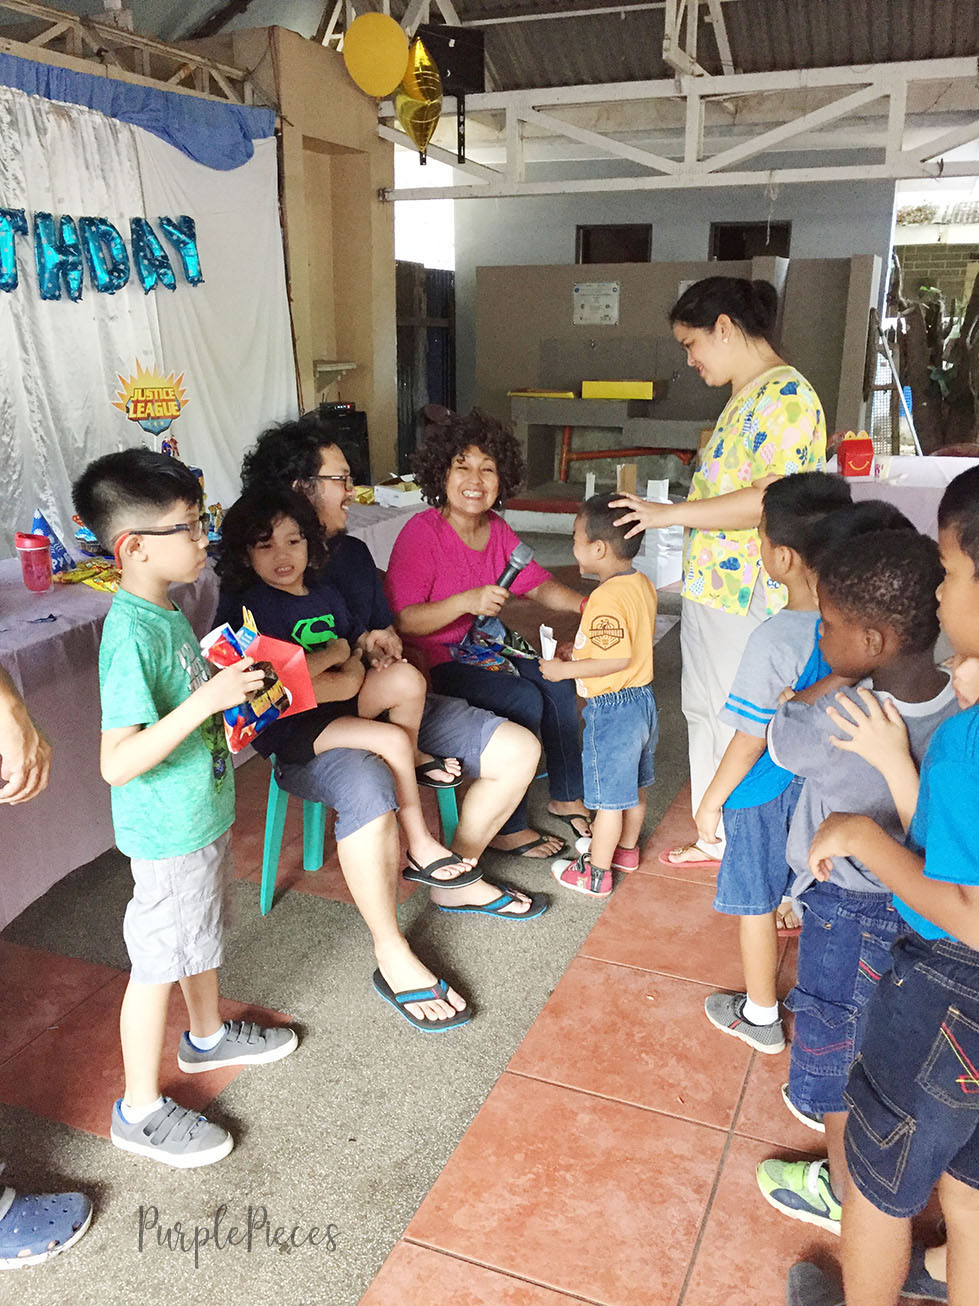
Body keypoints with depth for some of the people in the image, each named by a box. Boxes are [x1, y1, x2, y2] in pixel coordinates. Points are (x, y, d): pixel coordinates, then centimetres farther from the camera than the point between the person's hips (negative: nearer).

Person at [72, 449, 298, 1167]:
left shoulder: (166, 610, 2)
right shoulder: (133, 633, -28)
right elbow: (117, 763, -32)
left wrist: (232, 677, 3)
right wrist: (207, 700, -37)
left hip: (205, 812, 9)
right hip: (168, 832, -9)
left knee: (203, 933, 27)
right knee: (159, 962, 7)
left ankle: (208, 1035, 50)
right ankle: (140, 1110, 26)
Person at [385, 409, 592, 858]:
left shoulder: (497, 531, 3)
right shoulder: (422, 532, -20)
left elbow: (538, 584, 5)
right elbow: (400, 621, -25)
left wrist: (584, 603, -14)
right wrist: (466, 602, -37)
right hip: (431, 660, -7)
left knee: (556, 683, -6)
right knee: (524, 701, -21)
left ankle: (565, 797, 14)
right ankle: (507, 829, -6)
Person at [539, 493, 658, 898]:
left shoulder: (606, 597, -26)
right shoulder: (642, 584, 4)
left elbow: (617, 658, -29)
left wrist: (565, 669, -20)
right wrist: (580, 649, 13)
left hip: (611, 708, -9)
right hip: (642, 698, 9)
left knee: (608, 796, 4)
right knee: (633, 786, 24)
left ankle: (596, 873, 18)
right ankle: (627, 849, 42)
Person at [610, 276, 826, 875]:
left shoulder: (786, 395, -17)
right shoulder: (745, 397, 14)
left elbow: (774, 500, -27)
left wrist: (672, 513, -22)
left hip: (749, 598, -10)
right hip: (711, 586, 10)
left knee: (745, 725, 0)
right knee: (705, 711, 18)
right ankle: (718, 837, 34)